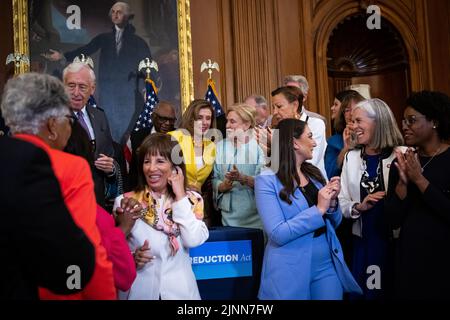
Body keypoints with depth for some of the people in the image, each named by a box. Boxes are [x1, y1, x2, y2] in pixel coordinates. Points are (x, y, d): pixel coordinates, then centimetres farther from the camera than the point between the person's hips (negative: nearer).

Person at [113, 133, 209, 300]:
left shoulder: (191, 199, -1)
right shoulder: (125, 202, -3)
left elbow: (194, 240, -16)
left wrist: (180, 195, -12)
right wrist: (131, 258, -19)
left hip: (180, 290, 1)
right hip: (139, 289, 0)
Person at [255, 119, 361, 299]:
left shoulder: (314, 173, 7)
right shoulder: (267, 179, -12)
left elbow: (334, 224, 13)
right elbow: (278, 234, -20)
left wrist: (332, 202, -7)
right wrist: (319, 210, -18)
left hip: (327, 265, 6)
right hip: (290, 271, -5)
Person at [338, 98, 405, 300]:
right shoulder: (352, 157, 6)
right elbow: (342, 202, 8)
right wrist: (359, 207, -10)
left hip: (397, 240, -4)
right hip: (363, 242, 4)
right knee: (362, 293, 12)